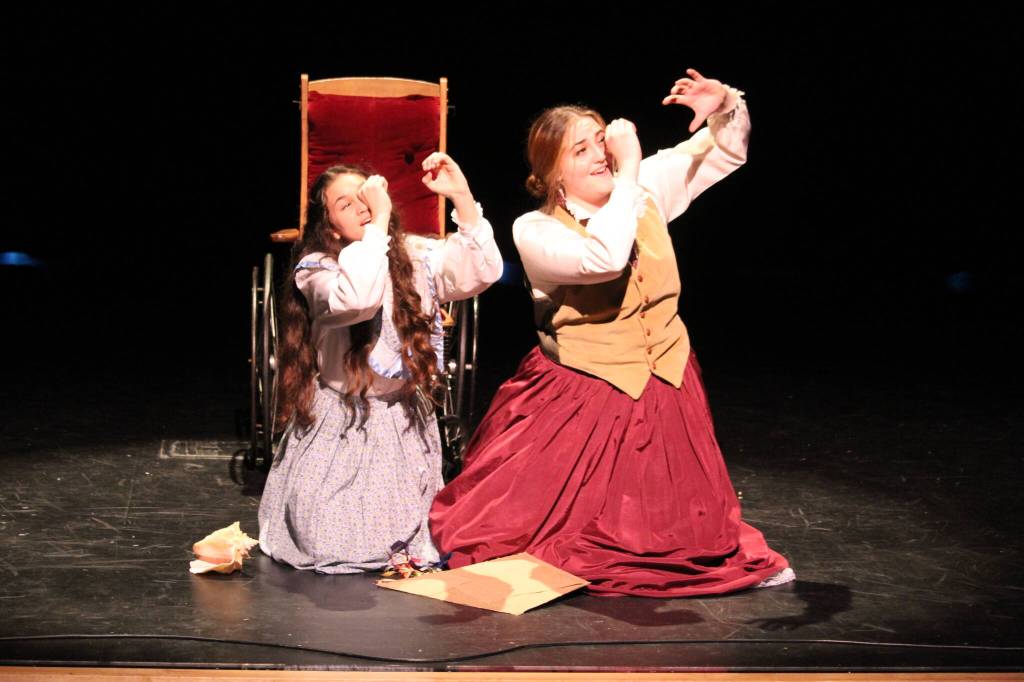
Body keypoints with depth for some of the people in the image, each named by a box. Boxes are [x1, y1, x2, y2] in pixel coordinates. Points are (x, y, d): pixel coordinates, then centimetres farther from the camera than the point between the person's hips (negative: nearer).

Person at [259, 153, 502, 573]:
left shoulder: (415, 256, 1)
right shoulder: (316, 271, -12)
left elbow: (482, 271, -13)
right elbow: (356, 299, -34)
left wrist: (461, 196, -20)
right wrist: (379, 220, -29)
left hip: (405, 421, 3)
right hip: (341, 425, -3)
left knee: (417, 545, -7)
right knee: (333, 544, -13)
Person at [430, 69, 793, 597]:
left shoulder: (643, 189, 0)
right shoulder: (534, 231, -14)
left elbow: (725, 153, 10)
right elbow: (603, 258, -33)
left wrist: (724, 110, -12)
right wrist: (629, 169, -27)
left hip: (665, 383, 4)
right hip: (581, 393, -4)